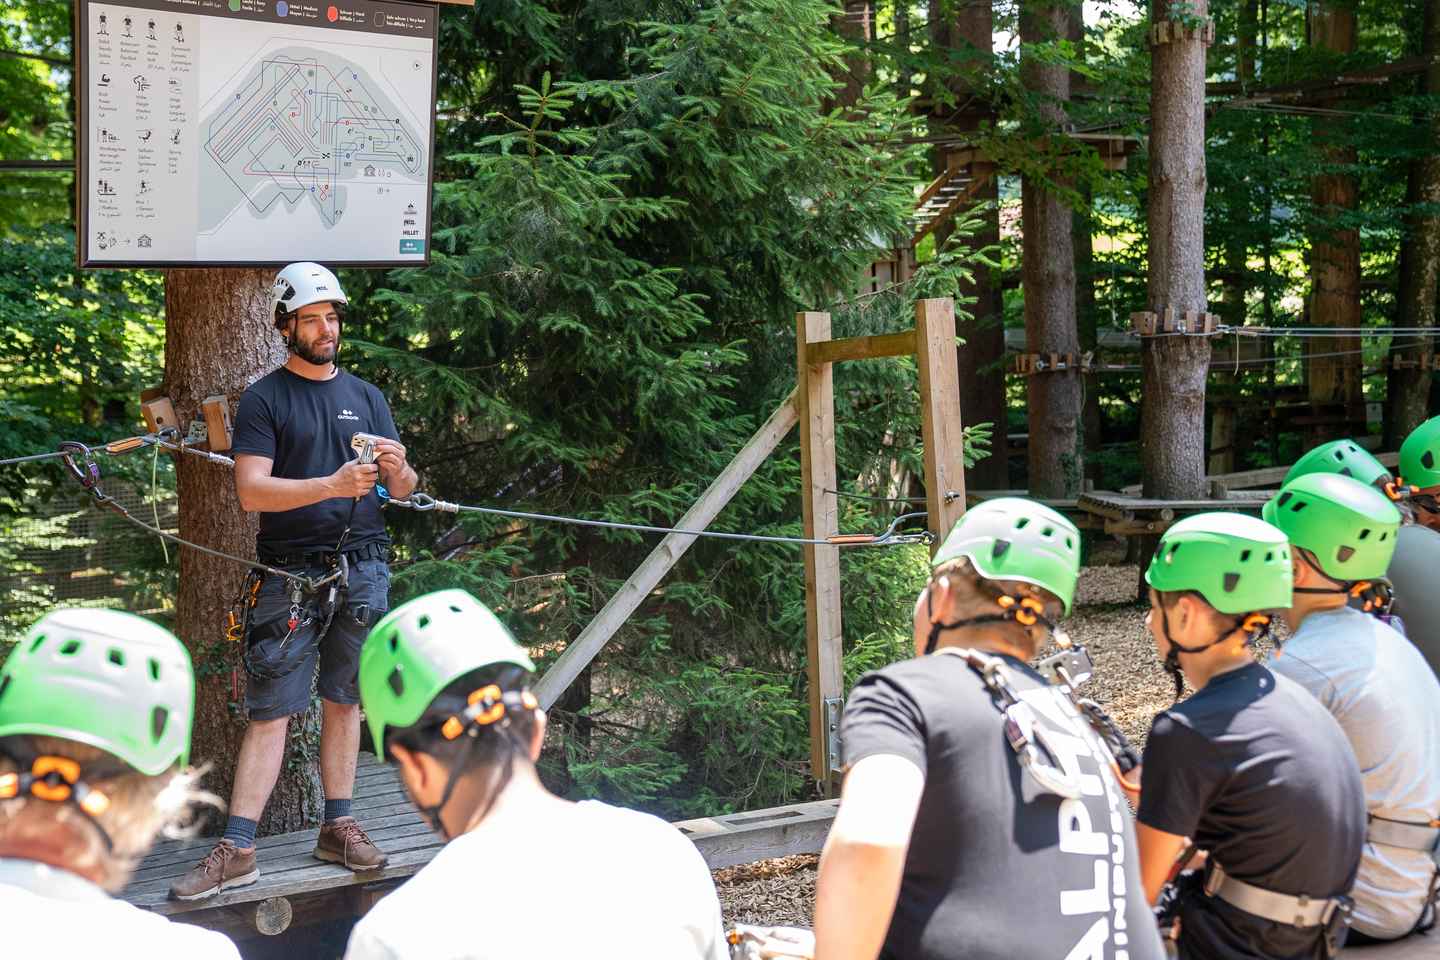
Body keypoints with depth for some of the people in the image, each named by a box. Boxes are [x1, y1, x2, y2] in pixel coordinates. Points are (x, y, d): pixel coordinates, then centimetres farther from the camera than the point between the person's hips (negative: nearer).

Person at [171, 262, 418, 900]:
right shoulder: (264, 399, 1)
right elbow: (251, 490, -11)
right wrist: (333, 485, -23)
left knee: (344, 702, 9)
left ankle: (338, 827, 17)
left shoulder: (365, 396, 14)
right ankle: (237, 850, -4)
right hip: (291, 576, -4)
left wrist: (398, 469, -12)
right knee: (270, 711, -5)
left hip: (363, 569, 4)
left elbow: (402, 491, 12)